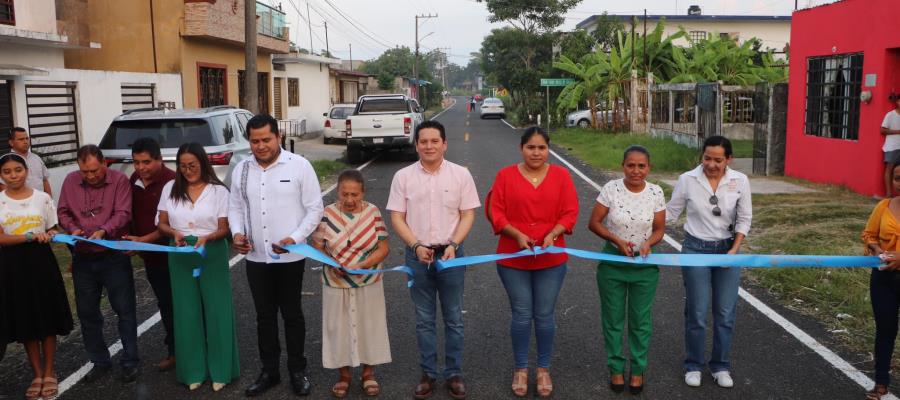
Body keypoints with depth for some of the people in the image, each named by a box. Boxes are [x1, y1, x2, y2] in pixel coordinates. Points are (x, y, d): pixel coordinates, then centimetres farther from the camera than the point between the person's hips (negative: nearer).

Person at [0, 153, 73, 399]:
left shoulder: (42, 198, 1)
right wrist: (31, 236, -21)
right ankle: (37, 375, 21)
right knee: (25, 322, 7)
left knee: (48, 319, 4)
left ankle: (49, 373, 18)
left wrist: (51, 236, -14)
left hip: (41, 260, 0)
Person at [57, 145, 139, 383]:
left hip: (114, 256, -4)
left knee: (125, 310, 2)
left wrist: (104, 231, -32)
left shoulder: (119, 180, -9)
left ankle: (129, 362, 15)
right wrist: (73, 229, -12)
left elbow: (123, 214, -16)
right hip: (82, 258, 4)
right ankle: (100, 362, 27)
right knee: (87, 312, 12)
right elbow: (63, 212, 8)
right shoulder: (70, 181, 2)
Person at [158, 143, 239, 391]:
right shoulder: (170, 188, 5)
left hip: (212, 255, -2)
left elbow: (224, 229, -4)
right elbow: (162, 224, 7)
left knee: (216, 311, 1)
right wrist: (174, 233, -15)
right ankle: (193, 370, 20)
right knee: (187, 313, 8)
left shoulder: (218, 191, -3)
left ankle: (220, 370, 13)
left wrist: (207, 237, -25)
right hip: (181, 257, 3)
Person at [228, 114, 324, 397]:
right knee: (264, 316, 14)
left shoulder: (299, 165, -8)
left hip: (290, 257, -3)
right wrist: (237, 232, -6)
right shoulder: (241, 170, 5)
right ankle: (269, 371, 28)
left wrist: (295, 238, -18)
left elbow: (314, 208, -7)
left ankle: (298, 371, 25)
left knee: (292, 314, 10)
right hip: (255, 257, 4)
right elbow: (235, 207, 13)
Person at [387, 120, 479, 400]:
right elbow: (397, 217, 0)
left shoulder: (460, 174, -1)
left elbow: (468, 214, -1)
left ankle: (454, 373, 21)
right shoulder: (403, 176, 0)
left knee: (453, 318, 8)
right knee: (424, 320, 10)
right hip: (418, 255, 1)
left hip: (450, 254, 0)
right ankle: (428, 374, 22)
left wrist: (453, 245, -14)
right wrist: (416, 246, -13)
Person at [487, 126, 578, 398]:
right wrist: (518, 234, -19)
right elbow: (496, 214, -4)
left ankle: (544, 369, 26)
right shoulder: (505, 176, -2)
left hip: (552, 259, 1)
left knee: (545, 315, 8)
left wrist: (552, 235, -19)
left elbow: (570, 213, -2)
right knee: (521, 315, 7)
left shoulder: (561, 175, 0)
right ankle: (521, 369, 24)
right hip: (513, 259, -1)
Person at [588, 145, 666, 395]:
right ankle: (616, 368, 28)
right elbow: (594, 223, -7)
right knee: (613, 318, 11)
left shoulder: (656, 192, -7)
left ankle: (638, 369, 30)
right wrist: (617, 240, -20)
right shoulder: (611, 189, -13)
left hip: (645, 265, 1)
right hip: (612, 262, -1)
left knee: (641, 320, 12)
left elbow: (659, 229, 1)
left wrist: (648, 243, -20)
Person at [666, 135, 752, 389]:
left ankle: (721, 366, 24)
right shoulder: (687, 180, -10)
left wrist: (734, 250, -9)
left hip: (727, 249, 2)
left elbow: (744, 219, 1)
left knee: (725, 313, 7)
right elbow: (671, 212, -1)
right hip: (696, 249, -1)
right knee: (697, 313, 3)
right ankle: (694, 365, 21)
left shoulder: (740, 181, -6)